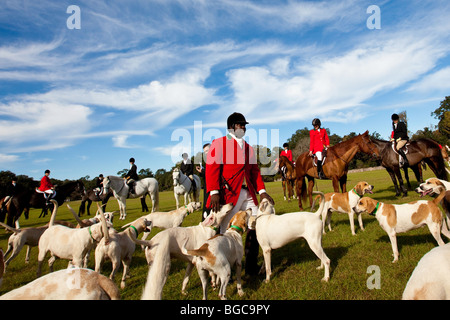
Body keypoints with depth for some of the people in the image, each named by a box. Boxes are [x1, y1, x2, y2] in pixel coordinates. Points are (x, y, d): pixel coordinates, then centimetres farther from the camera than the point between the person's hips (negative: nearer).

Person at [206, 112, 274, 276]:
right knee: (222, 232, -3)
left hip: (248, 193, 7)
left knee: (255, 228, 8)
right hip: (228, 193, -6)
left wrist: (261, 191, 8)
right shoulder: (219, 143, 0)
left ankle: (251, 268, 24)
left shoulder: (248, 148, 20)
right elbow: (212, 168, -9)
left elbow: (255, 171, 19)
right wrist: (214, 193, -19)